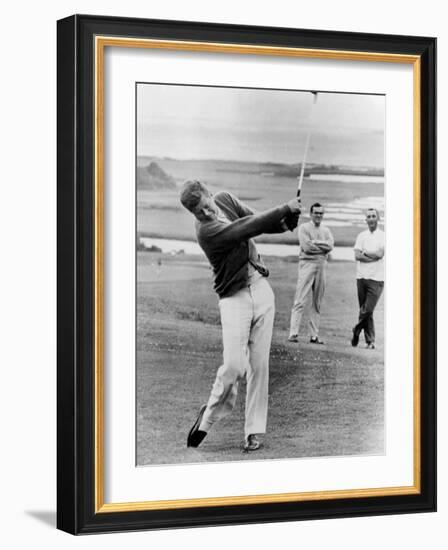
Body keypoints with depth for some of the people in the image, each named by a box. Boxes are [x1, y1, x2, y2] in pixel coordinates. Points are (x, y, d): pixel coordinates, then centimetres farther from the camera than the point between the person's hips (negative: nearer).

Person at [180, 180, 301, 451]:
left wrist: (285, 222, -12)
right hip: (234, 297, -6)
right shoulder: (206, 230, -18)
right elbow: (249, 228, -24)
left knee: (259, 365, 1)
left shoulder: (225, 198, 4)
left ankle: (254, 431, 7)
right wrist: (286, 209, -19)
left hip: (261, 289, 6)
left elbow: (256, 221, 8)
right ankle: (209, 416, 10)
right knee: (234, 365, -15)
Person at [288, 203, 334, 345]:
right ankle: (293, 333, -12)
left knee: (317, 303, 6)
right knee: (300, 301, -10)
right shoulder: (304, 228, 2)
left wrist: (315, 242, -10)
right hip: (307, 263, -5)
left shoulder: (326, 230, 17)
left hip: (322, 265, 5)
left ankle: (314, 335, 9)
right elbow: (306, 247, -12)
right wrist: (323, 247, -4)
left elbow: (330, 245, -2)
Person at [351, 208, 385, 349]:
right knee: (365, 310, 5)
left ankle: (357, 330, 10)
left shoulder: (383, 236, 4)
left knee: (368, 310, -11)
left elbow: (380, 254, -11)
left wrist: (365, 253, -3)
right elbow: (357, 256, -1)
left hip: (376, 278, -3)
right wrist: (373, 257, -9)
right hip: (362, 276, 3)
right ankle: (370, 340, 12)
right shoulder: (361, 236, 11)